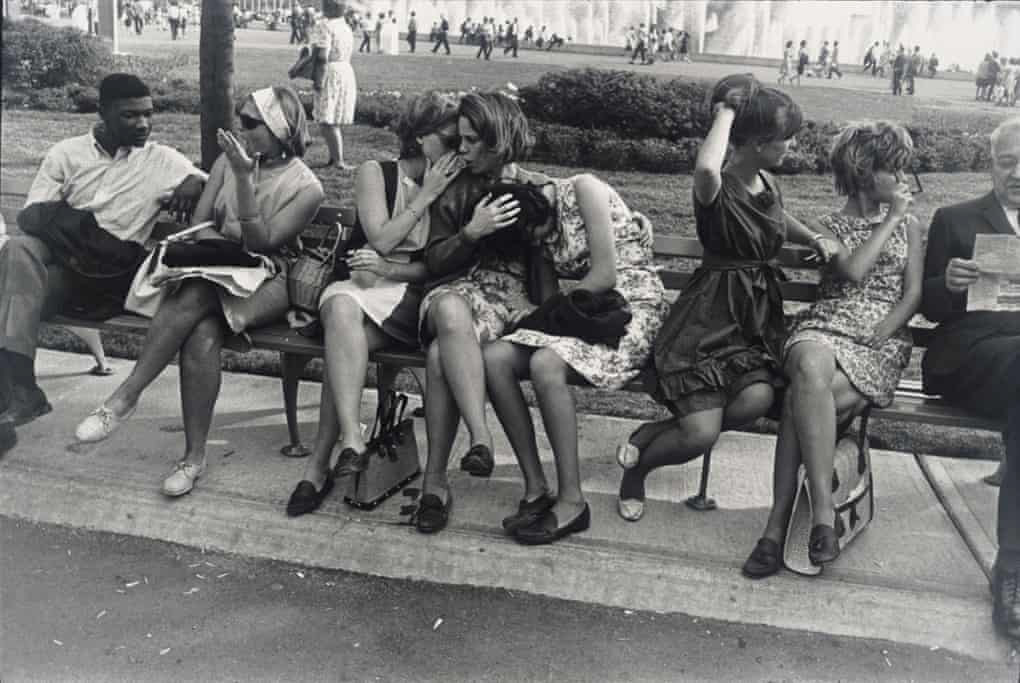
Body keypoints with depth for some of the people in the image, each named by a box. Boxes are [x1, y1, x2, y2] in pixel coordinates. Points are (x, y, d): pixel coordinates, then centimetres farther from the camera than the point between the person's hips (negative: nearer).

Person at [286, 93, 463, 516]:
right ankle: (352, 441, -46)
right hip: (363, 288, 0)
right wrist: (426, 196, -5)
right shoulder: (375, 173, 9)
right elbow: (381, 239, -5)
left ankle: (319, 465, -28)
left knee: (343, 342, -31)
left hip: (412, 296, 0)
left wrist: (392, 270, -12)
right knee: (341, 306, -37)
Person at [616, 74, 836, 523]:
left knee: (758, 399, -25)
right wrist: (725, 113, -24)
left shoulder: (768, 183, 10)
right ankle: (637, 468, 15)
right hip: (709, 318, -7)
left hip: (758, 317, 7)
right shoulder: (717, 189, -13)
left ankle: (653, 435, -2)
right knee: (702, 434, -19)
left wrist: (815, 239, 15)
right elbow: (706, 170, -42)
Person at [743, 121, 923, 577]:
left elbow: (913, 295, 9)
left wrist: (876, 337, -8)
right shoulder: (828, 227, 15)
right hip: (824, 328, 0)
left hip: (883, 340, 0)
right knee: (811, 370, -40)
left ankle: (779, 523, -33)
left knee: (803, 399, -34)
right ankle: (823, 511, -40)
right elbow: (853, 270, -6)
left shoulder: (909, 226, 20)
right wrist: (891, 219, 3)